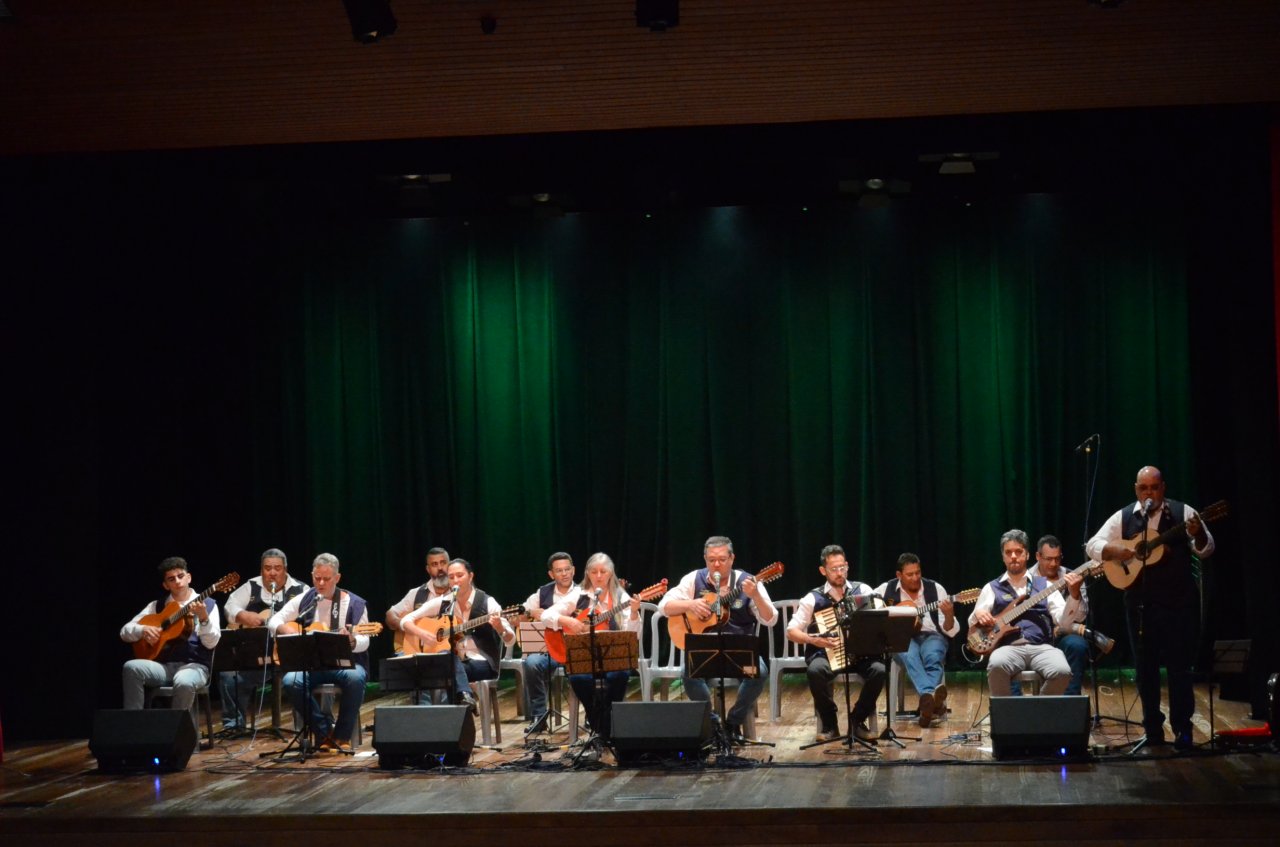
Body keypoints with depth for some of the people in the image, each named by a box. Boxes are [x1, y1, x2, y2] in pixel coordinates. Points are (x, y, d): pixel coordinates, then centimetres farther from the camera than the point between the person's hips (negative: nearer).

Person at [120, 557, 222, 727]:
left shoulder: (207, 604, 7)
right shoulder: (157, 605, 15)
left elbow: (211, 643, -5)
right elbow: (125, 632, 13)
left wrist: (203, 618, -22)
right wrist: (142, 630, -8)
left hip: (193, 665, -3)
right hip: (163, 665, 3)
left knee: (184, 682, -39)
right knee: (131, 667, -28)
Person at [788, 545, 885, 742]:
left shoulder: (863, 590, 4)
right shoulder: (813, 599, -1)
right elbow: (791, 631, 0)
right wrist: (813, 640, -18)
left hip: (862, 653, 1)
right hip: (825, 654, -1)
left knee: (879, 670, -30)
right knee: (815, 670, -35)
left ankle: (858, 720, -6)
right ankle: (829, 723, -11)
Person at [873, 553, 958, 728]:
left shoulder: (935, 589, 5)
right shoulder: (887, 589, 7)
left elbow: (950, 631, 2)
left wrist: (949, 615, -21)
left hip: (931, 636, 1)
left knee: (933, 657, -38)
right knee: (909, 656, -39)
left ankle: (927, 702, -59)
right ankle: (930, 695, -64)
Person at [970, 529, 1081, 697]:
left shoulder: (1044, 585, 17)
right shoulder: (992, 588, 17)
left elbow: (1063, 620, 6)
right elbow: (973, 624, 16)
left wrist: (1073, 595, -10)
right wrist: (978, 614, -7)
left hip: (1041, 647, 1)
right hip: (1009, 647, -1)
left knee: (1062, 672, -31)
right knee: (997, 665, -37)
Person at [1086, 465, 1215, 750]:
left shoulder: (1183, 512, 0)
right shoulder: (1123, 518, 6)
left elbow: (1205, 550, -4)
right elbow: (1093, 545, 5)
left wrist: (1198, 534, -25)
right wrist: (1115, 550, -14)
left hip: (1179, 601, -3)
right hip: (1139, 603, 3)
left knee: (1179, 665, -1)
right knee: (1145, 667, 8)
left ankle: (1182, 727, 8)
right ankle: (1153, 729, 17)